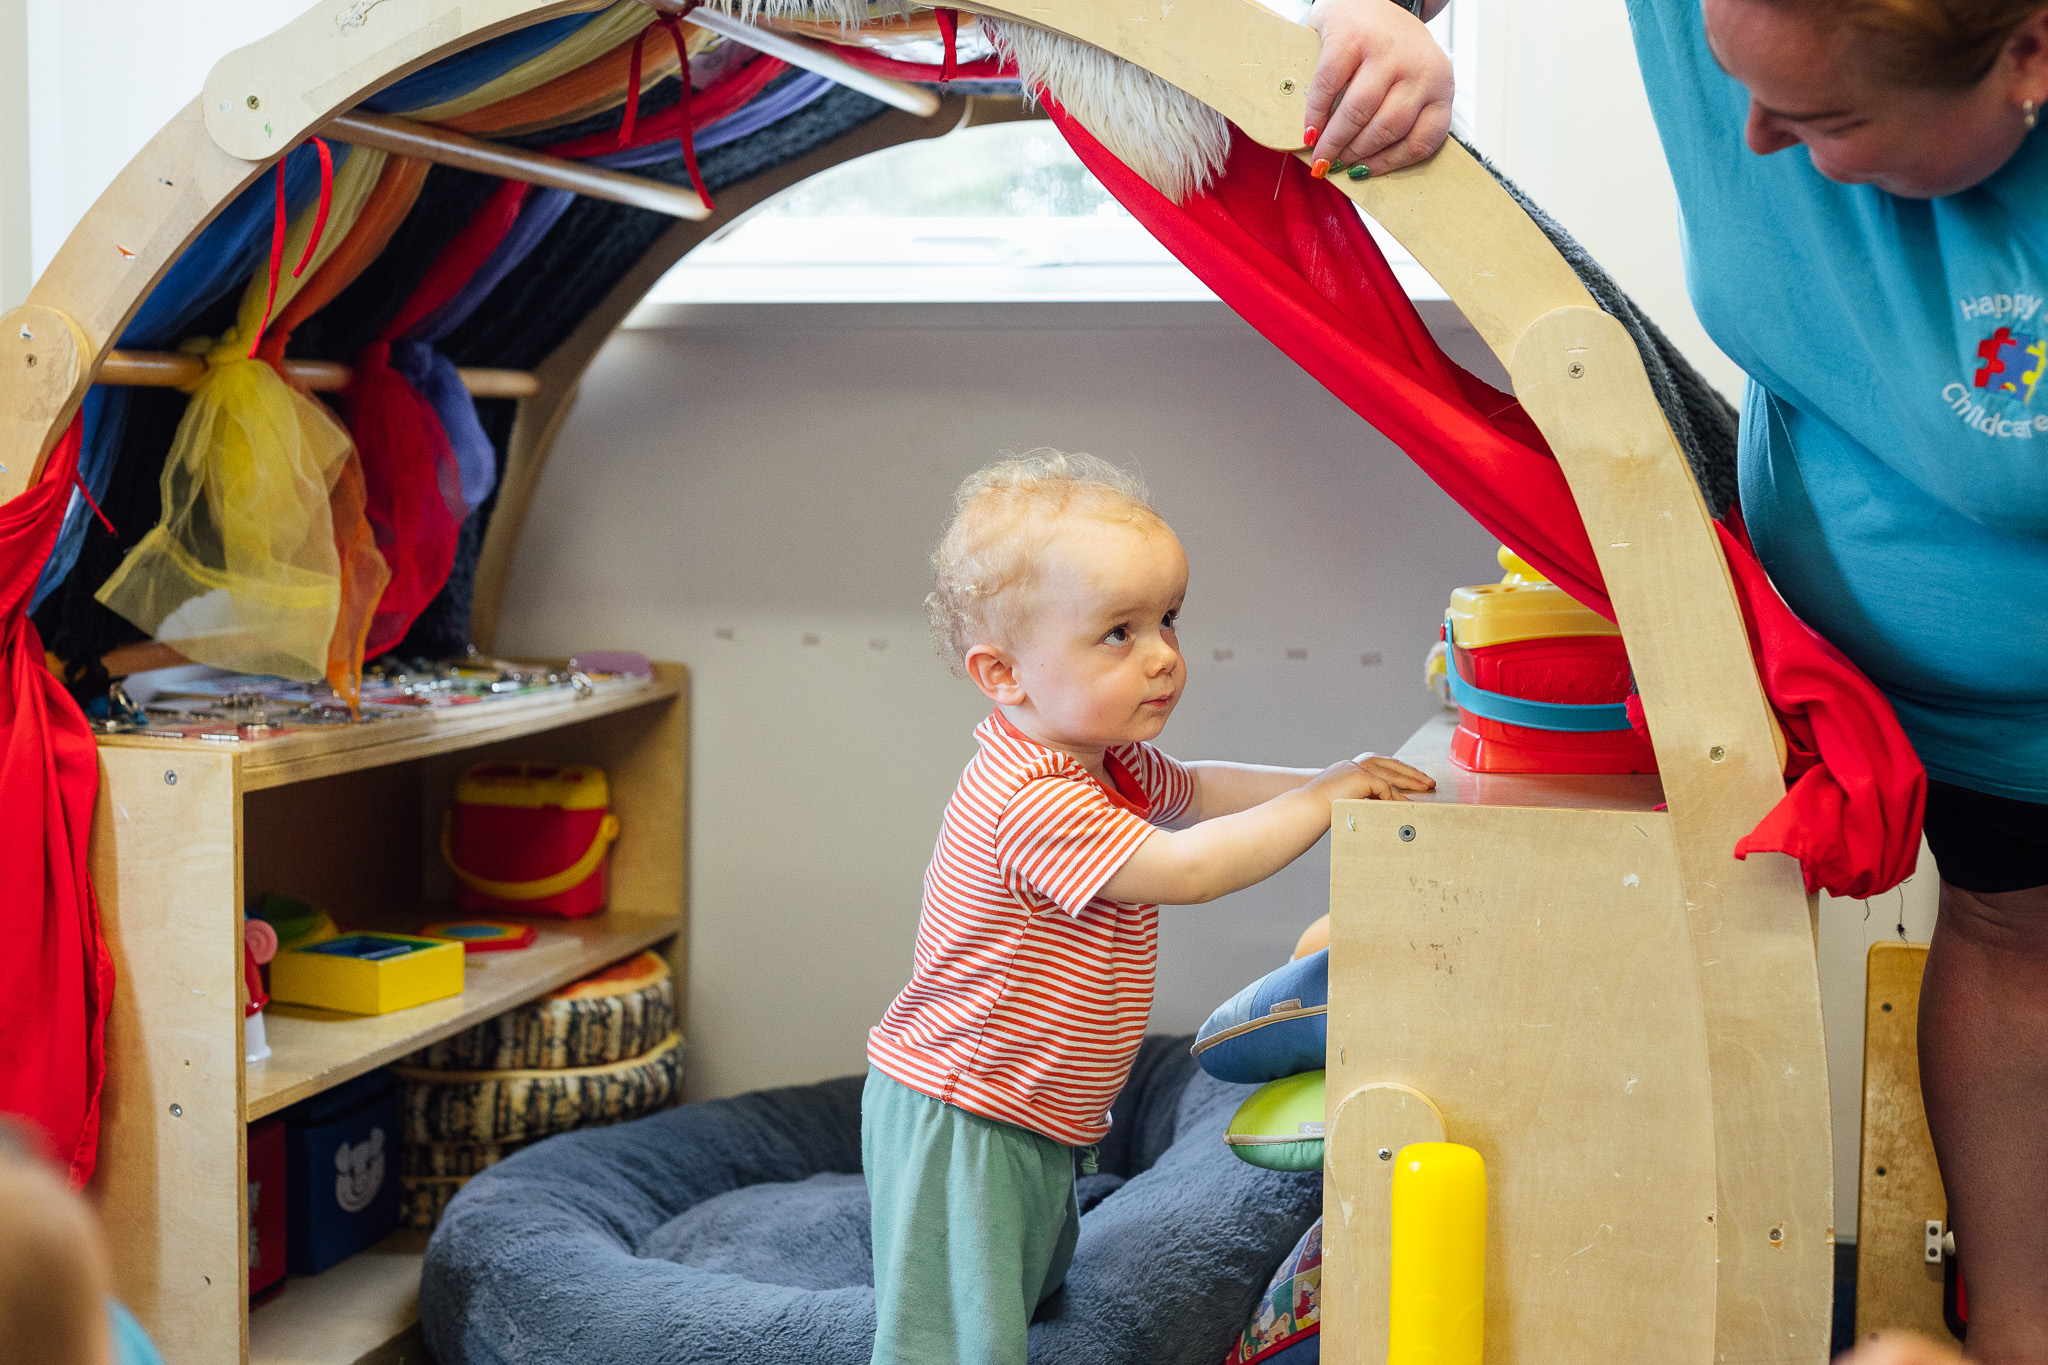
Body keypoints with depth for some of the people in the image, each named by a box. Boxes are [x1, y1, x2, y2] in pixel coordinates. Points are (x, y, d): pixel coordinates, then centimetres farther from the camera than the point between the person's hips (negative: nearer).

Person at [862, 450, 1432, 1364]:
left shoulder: (1105, 760, 4)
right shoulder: (1033, 803, -31)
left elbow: (1193, 791, 20)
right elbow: (1183, 869, -31)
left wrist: (1328, 779, 6)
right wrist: (1321, 801, -23)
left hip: (1037, 1117, 10)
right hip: (957, 1123, -10)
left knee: (1032, 1283, 27)